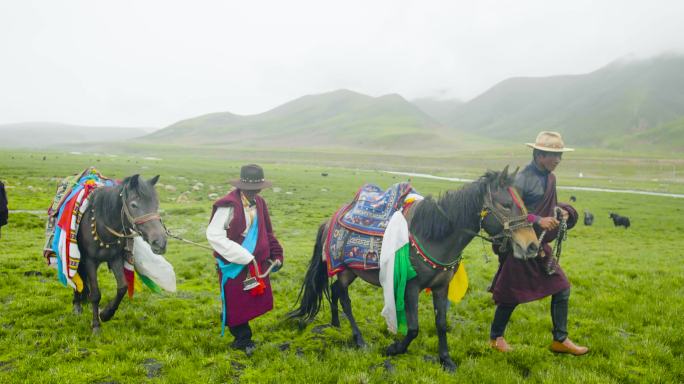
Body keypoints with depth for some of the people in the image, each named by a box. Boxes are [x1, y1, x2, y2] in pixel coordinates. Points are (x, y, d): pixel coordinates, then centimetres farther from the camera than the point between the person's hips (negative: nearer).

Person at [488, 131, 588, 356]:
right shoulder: (523, 180, -19)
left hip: (541, 247, 8)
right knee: (511, 295, 4)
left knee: (562, 289, 8)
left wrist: (562, 212, 3)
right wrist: (538, 221, -29)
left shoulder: (550, 178, 8)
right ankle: (495, 337, 25)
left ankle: (560, 340, 22)